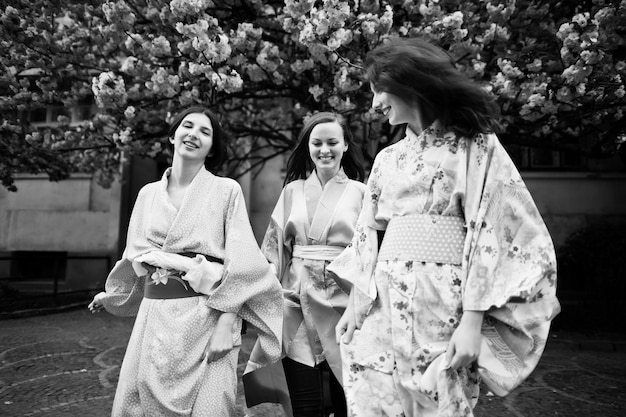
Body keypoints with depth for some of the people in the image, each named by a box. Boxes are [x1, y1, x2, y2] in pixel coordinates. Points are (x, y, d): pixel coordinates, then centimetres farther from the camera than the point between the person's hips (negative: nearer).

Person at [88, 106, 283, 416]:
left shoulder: (227, 190, -3)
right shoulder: (148, 194, 9)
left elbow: (239, 263, -8)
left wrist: (226, 323, -14)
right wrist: (111, 294, 31)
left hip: (206, 316, -4)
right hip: (154, 316, 4)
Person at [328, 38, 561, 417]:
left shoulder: (477, 146, -1)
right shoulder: (387, 159, 14)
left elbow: (491, 236, -9)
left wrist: (472, 321, -14)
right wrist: (356, 303, 9)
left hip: (445, 304, -4)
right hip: (383, 305, 5)